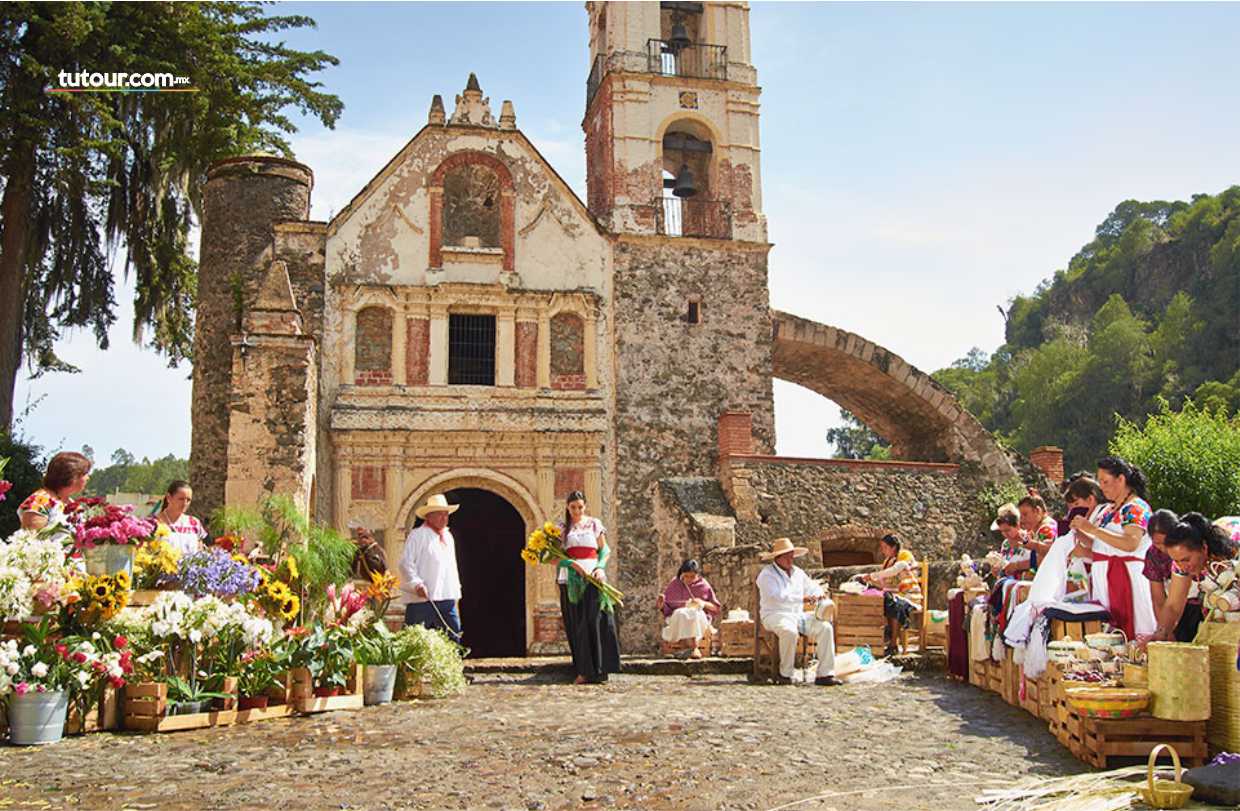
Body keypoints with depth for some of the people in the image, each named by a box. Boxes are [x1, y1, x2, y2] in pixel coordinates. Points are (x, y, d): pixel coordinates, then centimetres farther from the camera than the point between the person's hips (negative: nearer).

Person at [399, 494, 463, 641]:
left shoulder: (448, 537, 20)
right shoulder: (417, 535, -4)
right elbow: (406, 563, -11)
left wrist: (456, 593, 21)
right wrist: (417, 584, -22)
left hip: (446, 599, 7)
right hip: (422, 599, -7)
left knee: (453, 637, 5)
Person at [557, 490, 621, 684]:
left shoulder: (595, 524, 12)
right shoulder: (562, 528, 11)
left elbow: (604, 549, 10)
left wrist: (600, 567, -9)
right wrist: (572, 563, -14)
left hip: (593, 576, -1)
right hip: (571, 580, 1)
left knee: (595, 621, -10)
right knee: (576, 625, -2)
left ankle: (597, 670, -9)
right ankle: (583, 671, 0)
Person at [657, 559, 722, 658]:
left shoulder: (704, 585, 4)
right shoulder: (674, 584, 7)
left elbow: (717, 608, 6)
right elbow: (664, 606, 12)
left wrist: (704, 603, -14)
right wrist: (661, 604, -13)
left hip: (700, 617, -1)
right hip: (676, 617, 1)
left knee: (695, 614, -38)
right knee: (681, 613, -36)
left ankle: (695, 647, -44)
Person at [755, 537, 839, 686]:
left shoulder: (798, 572, 18)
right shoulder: (767, 574, -5)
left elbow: (812, 587, 26)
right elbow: (777, 596, -20)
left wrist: (819, 594, 0)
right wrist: (803, 598, -25)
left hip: (798, 614, 7)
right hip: (775, 615, -7)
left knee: (825, 628, -15)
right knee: (789, 631, -39)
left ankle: (825, 674, -16)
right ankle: (785, 674, -22)